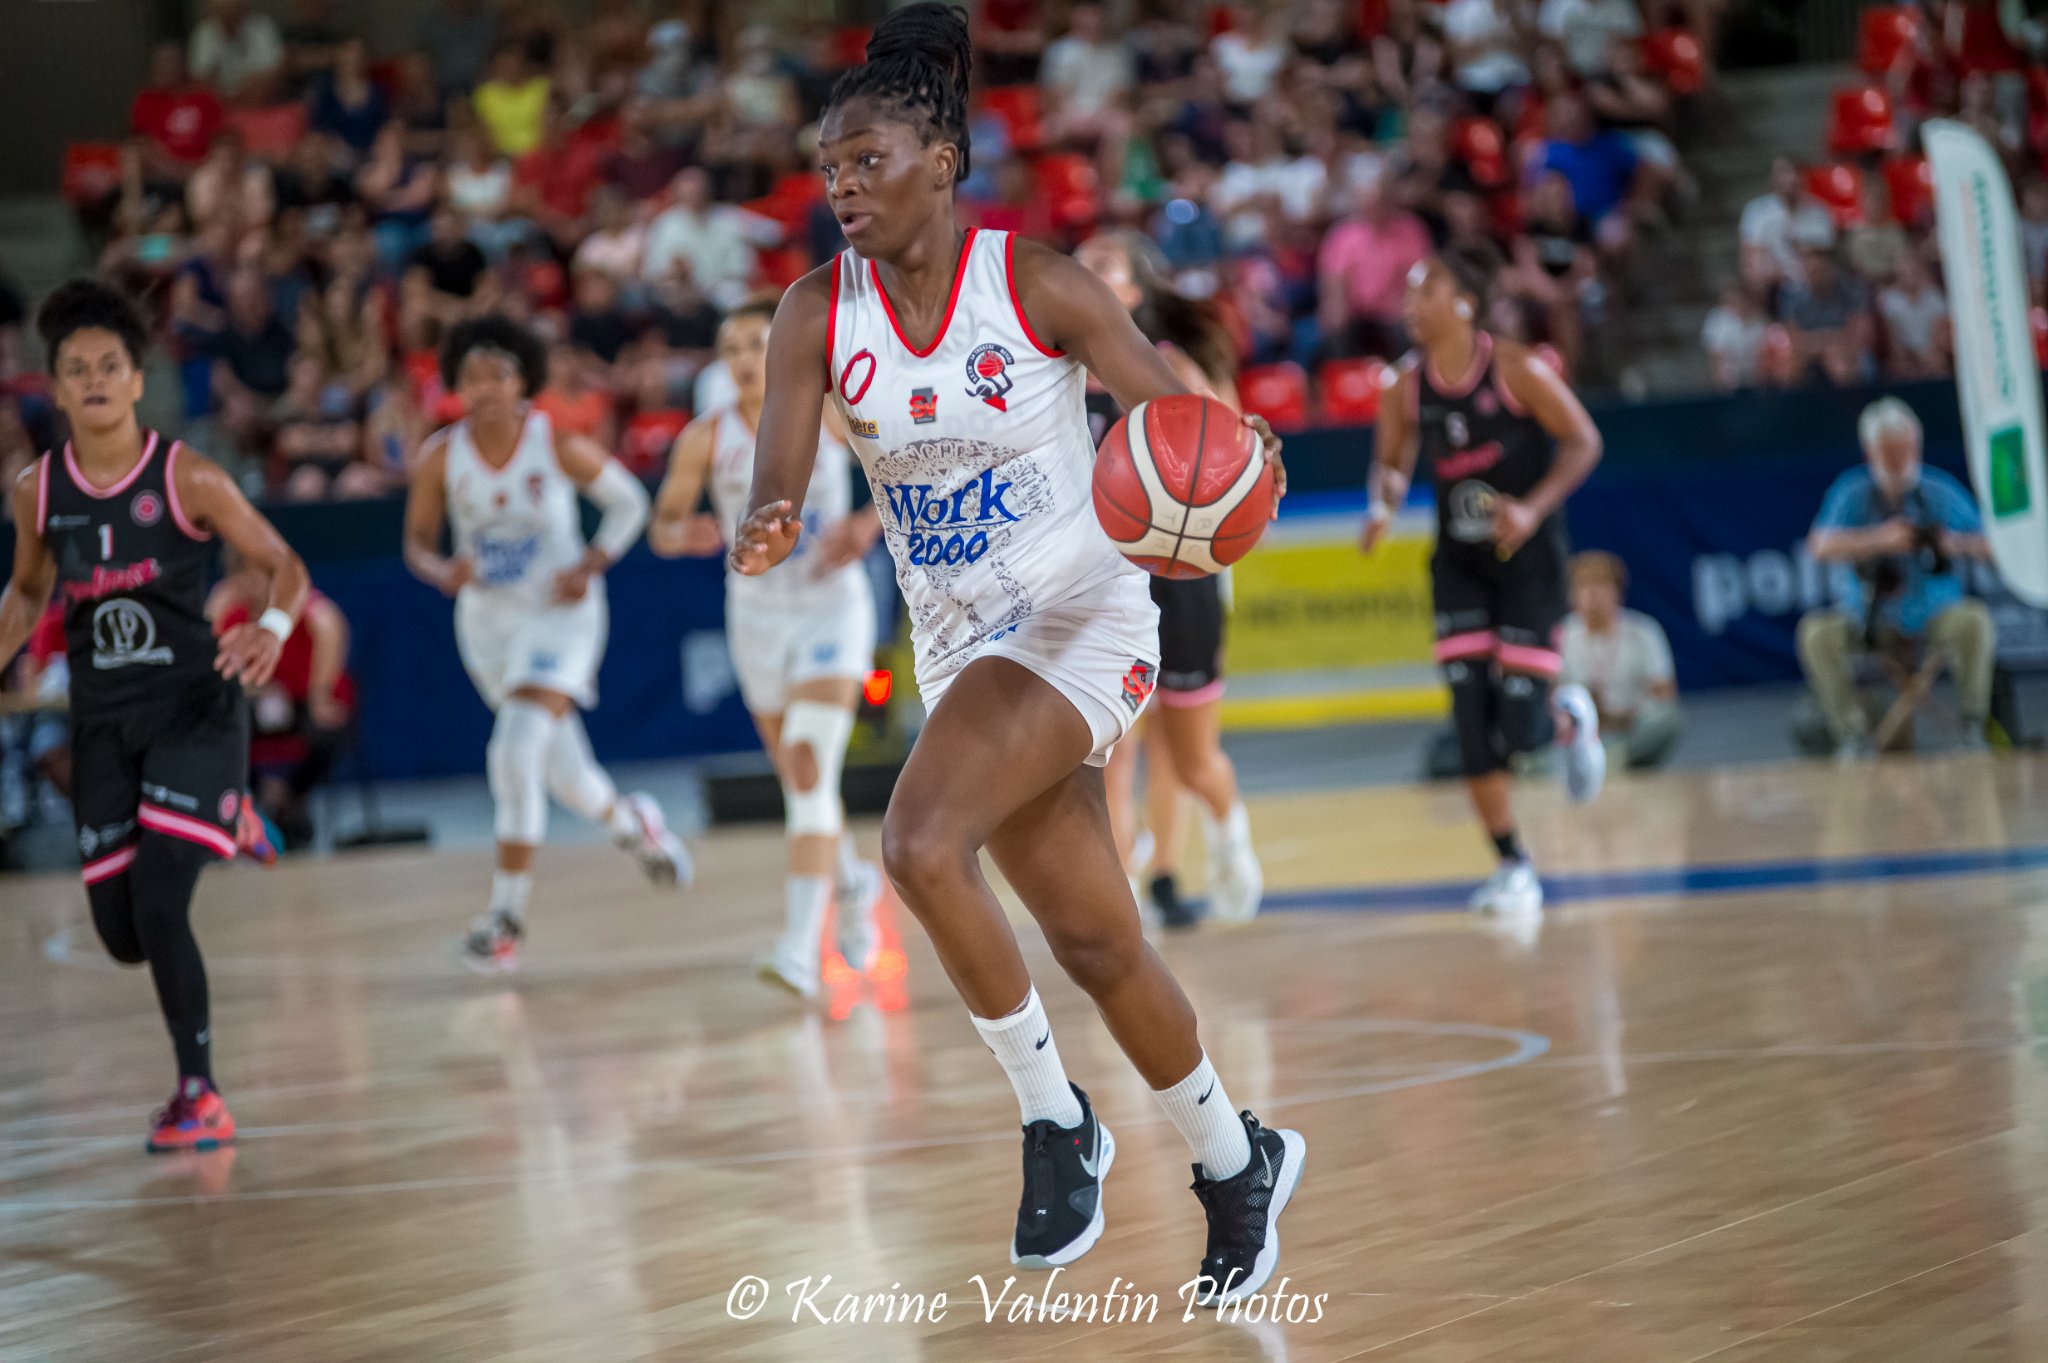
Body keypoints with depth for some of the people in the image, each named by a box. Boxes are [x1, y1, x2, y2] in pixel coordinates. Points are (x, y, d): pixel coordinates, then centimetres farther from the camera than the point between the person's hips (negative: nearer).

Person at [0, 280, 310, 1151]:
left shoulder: (186, 479, -10)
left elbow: (285, 567, -5)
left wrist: (272, 627, -25)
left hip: (194, 710, -4)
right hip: (103, 724, 4)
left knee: (157, 908, -19)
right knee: (121, 935, 6)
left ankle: (200, 1096, -4)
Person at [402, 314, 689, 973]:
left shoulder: (560, 447, -16)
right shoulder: (442, 457, -9)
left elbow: (630, 503, -2)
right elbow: (417, 541, 2)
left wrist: (593, 564, -16)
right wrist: (443, 570, -20)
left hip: (559, 614, -4)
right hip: (488, 617, 4)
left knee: (516, 754, -19)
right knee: (561, 767, 16)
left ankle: (506, 913, -11)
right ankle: (629, 823, 49)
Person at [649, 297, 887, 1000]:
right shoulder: (707, 437, -6)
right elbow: (664, 524, 0)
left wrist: (870, 524, -15)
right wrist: (681, 535, -23)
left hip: (831, 606, -3)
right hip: (757, 616, 3)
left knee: (809, 772, -18)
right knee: (800, 781, 15)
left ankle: (799, 950, -25)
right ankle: (854, 880, 46)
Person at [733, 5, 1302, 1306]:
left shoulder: (1039, 285, -13)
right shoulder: (818, 316, -2)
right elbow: (777, 485, -9)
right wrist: (765, 529, -33)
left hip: (1082, 615, -5)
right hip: (958, 643, 5)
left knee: (920, 844, -27)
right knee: (1095, 942, 11)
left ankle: (1056, 1119, -10)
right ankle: (1239, 1164, 31)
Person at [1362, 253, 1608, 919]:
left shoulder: (1515, 369, -13)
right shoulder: (1406, 384, -1)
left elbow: (1583, 442, -9)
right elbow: (1392, 462, 13)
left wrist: (1534, 508, -23)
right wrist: (1383, 507, -10)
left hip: (1527, 557, -4)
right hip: (1459, 562, 4)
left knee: (1521, 725, -9)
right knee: (1470, 717, -8)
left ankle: (1571, 720, 30)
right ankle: (1513, 866, 2)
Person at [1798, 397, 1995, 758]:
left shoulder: (1940, 491, -1)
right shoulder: (1853, 493, -3)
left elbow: (1987, 546, -2)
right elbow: (1821, 546, -18)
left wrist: (1957, 543, -26)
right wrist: (1879, 539, -32)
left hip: (1932, 615, 0)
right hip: (1865, 616, 0)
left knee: (1975, 621, -30)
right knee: (1818, 633, -28)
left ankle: (1972, 726, -20)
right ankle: (1852, 735, -22)